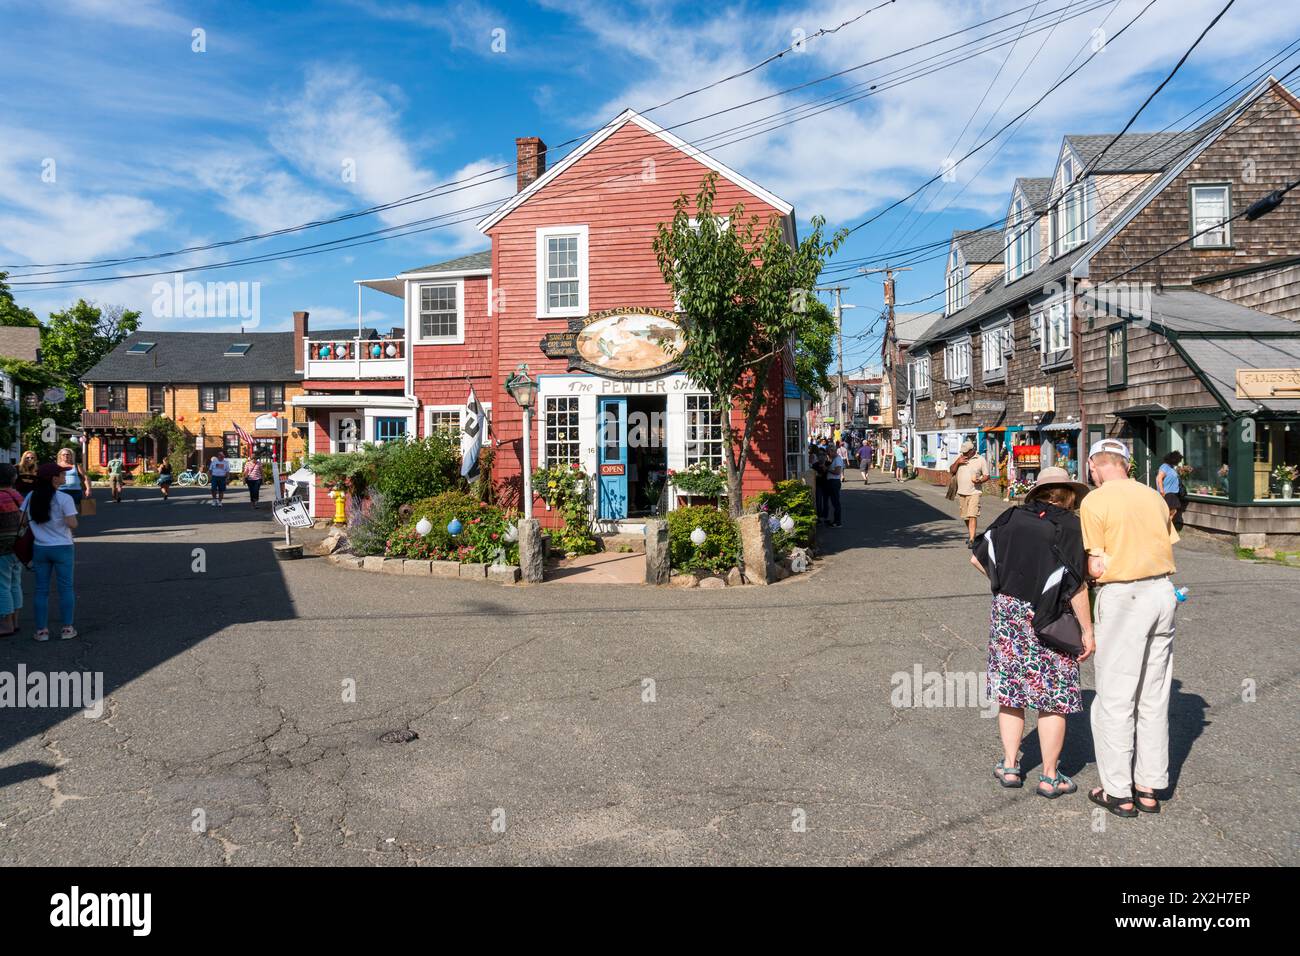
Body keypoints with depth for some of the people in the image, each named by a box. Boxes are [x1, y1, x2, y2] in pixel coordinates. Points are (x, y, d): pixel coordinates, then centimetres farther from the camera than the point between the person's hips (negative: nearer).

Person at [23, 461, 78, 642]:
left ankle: (41, 630, 12)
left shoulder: (30, 498, 1)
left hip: (39, 548, 4)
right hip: (62, 548, -4)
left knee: (41, 589, 10)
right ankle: (67, 628, 9)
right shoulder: (64, 499, -13)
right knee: (65, 588, 6)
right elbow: (72, 524, -18)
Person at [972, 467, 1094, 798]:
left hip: (1006, 610, 4)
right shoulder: (1070, 526, -7)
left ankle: (1010, 767, 23)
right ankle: (1050, 777, 17)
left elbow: (978, 557, 9)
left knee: (1010, 689, 14)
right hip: (1049, 620, -4)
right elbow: (1077, 585, -12)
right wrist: (1088, 631, -4)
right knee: (1053, 698, 8)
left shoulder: (1012, 517, 5)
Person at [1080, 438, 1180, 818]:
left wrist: (1096, 563, 9)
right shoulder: (1154, 496, 10)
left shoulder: (1094, 502, -9)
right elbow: (1168, 550, 8)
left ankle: (1119, 792, 12)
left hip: (1122, 598, -7)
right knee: (1153, 697, 14)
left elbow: (1096, 567, -12)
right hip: (1163, 591, 7)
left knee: (1115, 699, 4)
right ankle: (1149, 788, 24)